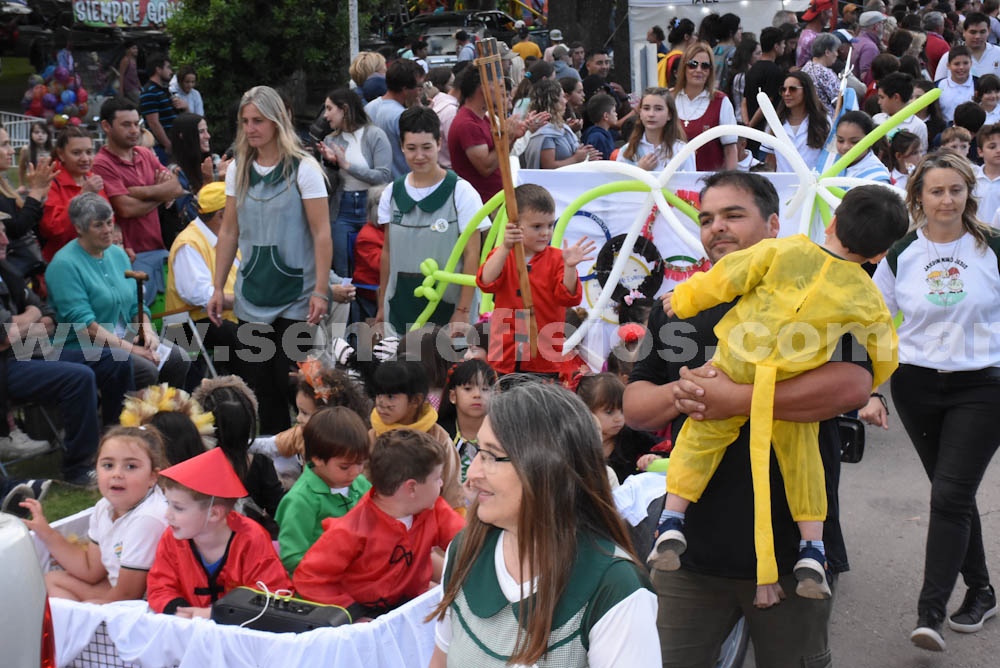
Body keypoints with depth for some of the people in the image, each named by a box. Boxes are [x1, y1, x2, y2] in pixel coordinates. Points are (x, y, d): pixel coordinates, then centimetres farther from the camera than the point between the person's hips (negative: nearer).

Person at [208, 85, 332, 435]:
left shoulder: (303, 168, -7)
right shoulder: (238, 169, 7)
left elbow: (321, 233, -9)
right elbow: (229, 232, 10)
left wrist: (321, 291, -15)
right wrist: (218, 289, 7)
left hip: (296, 297, -4)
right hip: (252, 297, 4)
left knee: (291, 381, -3)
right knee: (262, 382, 8)